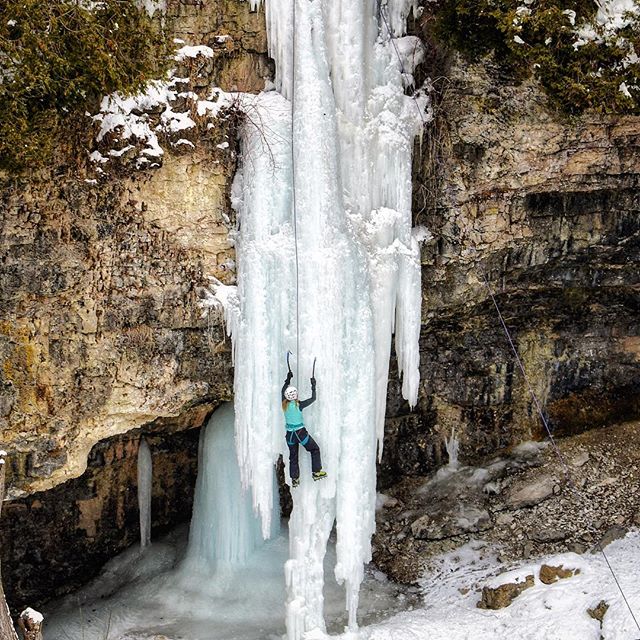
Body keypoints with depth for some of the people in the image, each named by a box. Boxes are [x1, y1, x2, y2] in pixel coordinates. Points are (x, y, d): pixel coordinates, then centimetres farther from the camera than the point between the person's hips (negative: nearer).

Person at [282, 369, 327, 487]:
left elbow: (283, 390, 11)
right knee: (315, 449, 15)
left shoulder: (285, 404, -7)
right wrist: (313, 385, -1)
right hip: (301, 433, -5)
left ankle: (294, 479, 19)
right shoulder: (298, 405, -19)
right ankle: (316, 472, 12)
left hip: (289, 434, 5)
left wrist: (288, 379, 17)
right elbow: (313, 398, -10)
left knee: (293, 456, 16)